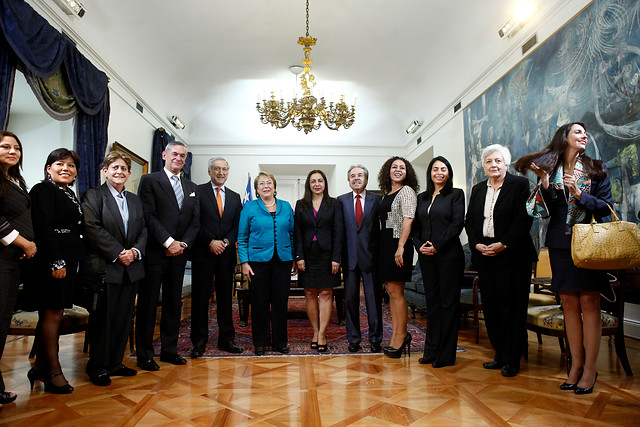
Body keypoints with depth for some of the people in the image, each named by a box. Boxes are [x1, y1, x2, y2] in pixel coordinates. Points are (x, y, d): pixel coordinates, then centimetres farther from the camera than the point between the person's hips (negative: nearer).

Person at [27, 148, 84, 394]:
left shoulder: (70, 195, 19)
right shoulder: (43, 190, -6)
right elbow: (44, 228, -15)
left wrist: (71, 263, 13)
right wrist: (56, 263, -19)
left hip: (68, 262, 8)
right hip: (50, 262, -8)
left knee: (52, 314, 12)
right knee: (52, 313, -3)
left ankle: (40, 368, 21)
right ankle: (53, 371, 6)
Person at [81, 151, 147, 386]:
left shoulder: (135, 200, 16)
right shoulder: (93, 195, 0)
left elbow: (143, 231, 13)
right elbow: (93, 229, -12)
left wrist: (135, 251, -7)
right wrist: (119, 253, -16)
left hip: (130, 268, 5)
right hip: (104, 268, -5)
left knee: (124, 318, 10)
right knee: (103, 319, 2)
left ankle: (115, 363, 23)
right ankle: (97, 367, 17)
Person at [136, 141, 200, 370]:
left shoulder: (192, 187, 16)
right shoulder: (149, 181, 1)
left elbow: (195, 222, 11)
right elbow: (149, 216, -10)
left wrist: (183, 244, -5)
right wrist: (168, 242, -16)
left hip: (178, 254, 5)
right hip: (154, 253, -5)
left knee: (174, 304, 11)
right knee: (148, 305, 3)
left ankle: (169, 350, 23)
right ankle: (144, 354, 14)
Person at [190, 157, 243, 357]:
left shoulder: (234, 197, 15)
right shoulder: (198, 192, 2)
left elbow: (238, 225, 10)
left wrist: (226, 241, -6)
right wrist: (210, 241, -13)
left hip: (227, 253, 4)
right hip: (203, 252, -3)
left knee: (226, 297, 8)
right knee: (200, 297, 2)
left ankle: (226, 339, 17)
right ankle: (199, 341, 12)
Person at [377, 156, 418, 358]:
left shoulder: (406, 191, -4)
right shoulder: (386, 194, 18)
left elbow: (408, 219, -14)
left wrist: (401, 247, -22)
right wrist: (384, 247, 10)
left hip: (398, 244, -8)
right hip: (385, 245, 8)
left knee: (396, 291, -4)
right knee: (391, 291, 9)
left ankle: (401, 335, 7)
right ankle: (396, 335, 17)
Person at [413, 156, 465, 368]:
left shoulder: (456, 194, 2)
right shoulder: (422, 197, 16)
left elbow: (457, 224, -8)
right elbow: (416, 226, 13)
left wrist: (437, 246, -13)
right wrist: (419, 245, -4)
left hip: (449, 255, -5)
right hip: (426, 256, 5)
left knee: (448, 302, 0)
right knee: (432, 301, 9)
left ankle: (446, 354, 9)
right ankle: (431, 351, 18)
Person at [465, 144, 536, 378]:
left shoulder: (520, 184, -1)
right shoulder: (478, 189, 15)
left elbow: (524, 218, -10)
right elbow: (469, 221, 14)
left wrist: (503, 244, -16)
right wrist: (476, 244, -2)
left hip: (512, 255, -5)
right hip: (484, 254, 5)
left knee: (512, 306, -1)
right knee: (490, 306, 8)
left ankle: (512, 359, 10)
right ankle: (500, 354, 20)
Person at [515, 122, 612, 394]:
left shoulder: (596, 169, 6)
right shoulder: (550, 169, 9)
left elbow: (606, 206, 0)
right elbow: (547, 210, 1)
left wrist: (580, 194, -15)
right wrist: (545, 184, -14)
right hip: (560, 243, 2)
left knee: (589, 302, -3)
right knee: (569, 303, 5)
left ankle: (590, 368, 5)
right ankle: (576, 364, 14)